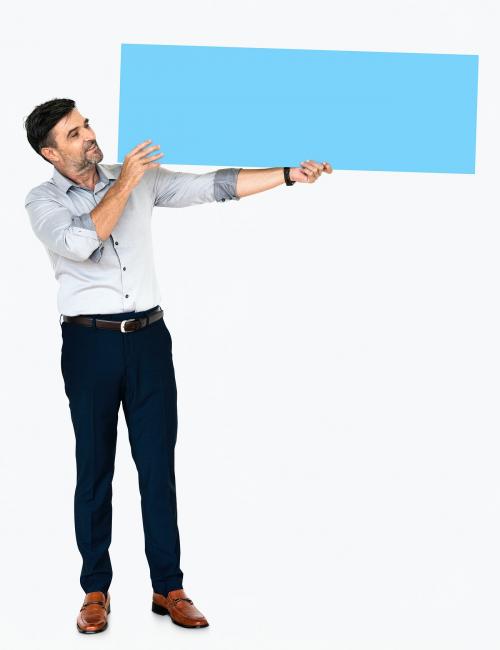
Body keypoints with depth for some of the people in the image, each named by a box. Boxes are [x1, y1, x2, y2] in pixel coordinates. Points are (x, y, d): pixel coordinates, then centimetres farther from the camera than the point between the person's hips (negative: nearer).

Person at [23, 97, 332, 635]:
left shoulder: (139, 178, 8)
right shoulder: (43, 202, -2)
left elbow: (213, 186, 5)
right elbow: (81, 242, -21)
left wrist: (290, 175, 0)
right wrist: (124, 184, -15)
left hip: (149, 337, 3)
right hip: (90, 343, -3)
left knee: (159, 465, 3)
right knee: (95, 468, 4)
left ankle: (168, 588, 10)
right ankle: (95, 590, 14)